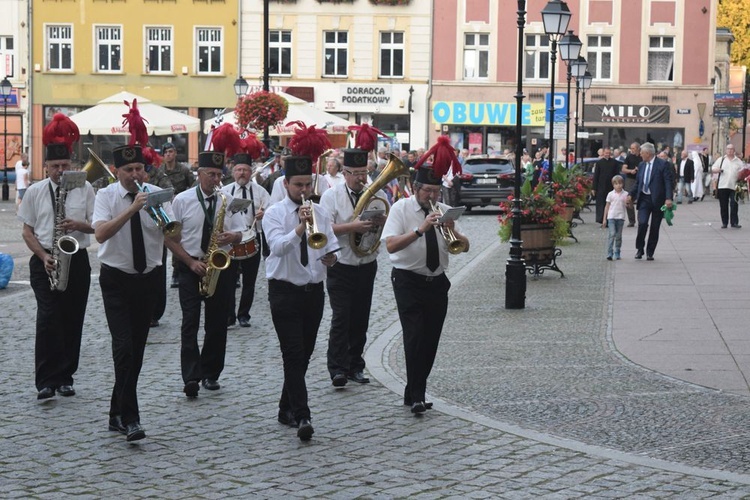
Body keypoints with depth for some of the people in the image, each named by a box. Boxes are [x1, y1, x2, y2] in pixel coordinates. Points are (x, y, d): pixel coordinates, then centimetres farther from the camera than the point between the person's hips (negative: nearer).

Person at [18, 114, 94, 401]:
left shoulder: (84, 189, 2)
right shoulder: (35, 192, 2)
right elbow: (27, 231, 4)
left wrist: (79, 224, -18)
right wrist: (43, 257, -10)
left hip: (77, 261, 1)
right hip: (44, 262, -1)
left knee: (72, 320, 6)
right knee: (48, 317, -13)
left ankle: (65, 377, 18)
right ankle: (46, 381, -12)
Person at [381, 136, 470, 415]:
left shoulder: (444, 211, 7)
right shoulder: (401, 208, -6)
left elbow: (465, 247, 4)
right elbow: (391, 245, -19)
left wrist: (452, 231, -16)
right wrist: (420, 230, -28)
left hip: (436, 283, 5)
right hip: (409, 282, -5)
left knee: (431, 340, 6)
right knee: (414, 337, -14)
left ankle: (414, 392, 18)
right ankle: (416, 395, -11)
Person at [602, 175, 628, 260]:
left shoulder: (625, 194, 3)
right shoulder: (610, 194, 3)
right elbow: (607, 206, 8)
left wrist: (628, 202, -22)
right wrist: (604, 219, 7)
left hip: (620, 217, 1)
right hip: (611, 217, -1)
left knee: (618, 236, 7)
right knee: (612, 234, -13)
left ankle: (617, 253, 15)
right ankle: (609, 253, -13)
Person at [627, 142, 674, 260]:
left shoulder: (662, 164, -6)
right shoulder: (641, 165, 11)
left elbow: (668, 182, -11)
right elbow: (638, 183, 18)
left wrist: (668, 198, -22)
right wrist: (631, 195, 3)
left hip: (657, 200, -3)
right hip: (644, 199, 3)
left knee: (655, 227, 4)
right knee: (642, 223, -14)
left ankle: (650, 252, 14)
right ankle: (639, 248, 3)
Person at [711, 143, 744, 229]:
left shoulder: (738, 161, 10)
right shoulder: (721, 160, 9)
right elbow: (713, 169, 8)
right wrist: (718, 170, -13)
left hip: (734, 186, 0)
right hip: (722, 186, 0)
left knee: (734, 205, -6)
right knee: (723, 205, 4)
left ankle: (734, 222, -1)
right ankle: (724, 222, 12)